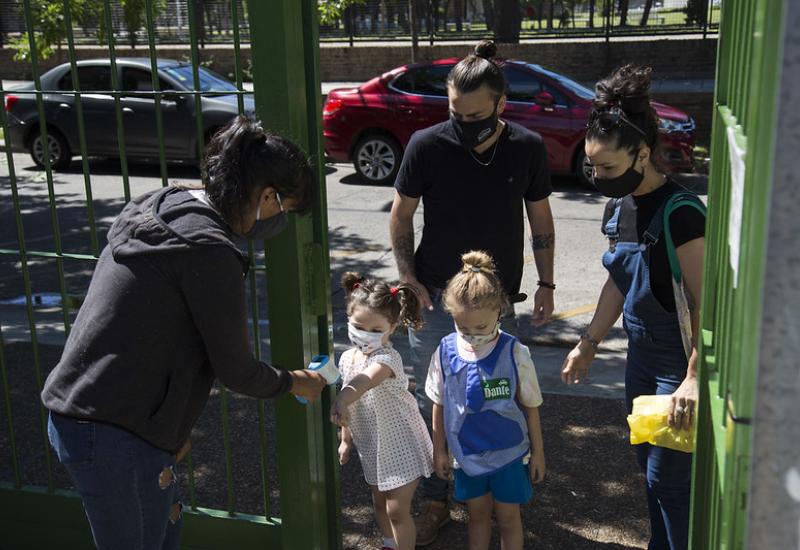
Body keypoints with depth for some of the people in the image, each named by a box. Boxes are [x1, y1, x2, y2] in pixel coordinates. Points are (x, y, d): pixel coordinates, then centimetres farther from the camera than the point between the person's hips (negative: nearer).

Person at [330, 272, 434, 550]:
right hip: (371, 444, 7)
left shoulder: (388, 358, -29)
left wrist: (342, 399, -71)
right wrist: (346, 438, 17)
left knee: (397, 509, -2)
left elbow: (365, 381, -52)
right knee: (379, 501, 23)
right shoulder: (347, 358, -5)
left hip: (400, 444, -7)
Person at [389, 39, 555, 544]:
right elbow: (402, 215, -1)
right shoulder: (427, 145, -12)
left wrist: (546, 284, 6)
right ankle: (435, 501, 20)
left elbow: (540, 218, 5)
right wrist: (408, 276, -9)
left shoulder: (527, 148, -7)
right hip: (435, 297, -1)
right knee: (432, 403, 6)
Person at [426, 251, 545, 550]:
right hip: (467, 454, 2)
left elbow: (530, 407, -6)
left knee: (508, 516, 12)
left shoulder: (514, 353, -17)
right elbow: (439, 405, 2)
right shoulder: (446, 352, -11)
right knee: (477, 513, 18)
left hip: (509, 452, -2)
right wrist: (439, 450, 7)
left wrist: (538, 452, 1)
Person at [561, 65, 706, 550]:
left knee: (669, 477, 1)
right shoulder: (619, 207, 3)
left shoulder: (680, 213, -23)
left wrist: (694, 379, -25)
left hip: (680, 362, -8)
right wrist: (589, 343, 15)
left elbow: (706, 303, -23)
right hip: (642, 354, 8)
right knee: (650, 463, 19)